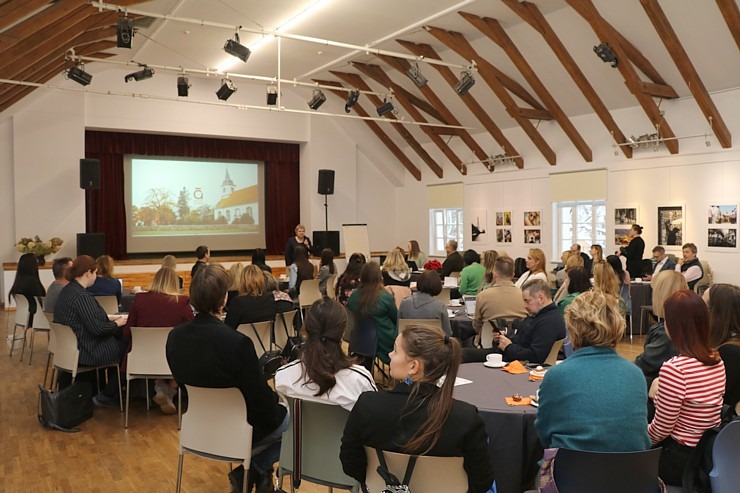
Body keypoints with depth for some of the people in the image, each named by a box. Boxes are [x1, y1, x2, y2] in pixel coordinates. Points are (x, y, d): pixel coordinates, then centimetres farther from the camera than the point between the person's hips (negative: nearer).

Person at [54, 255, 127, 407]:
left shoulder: (67, 290, 7)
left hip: (70, 346, 10)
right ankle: (106, 395, 13)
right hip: (85, 352, -10)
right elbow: (97, 329, -25)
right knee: (126, 346, 4)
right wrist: (117, 323, -9)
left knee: (119, 339, 16)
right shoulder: (82, 296, -24)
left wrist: (110, 319, 9)